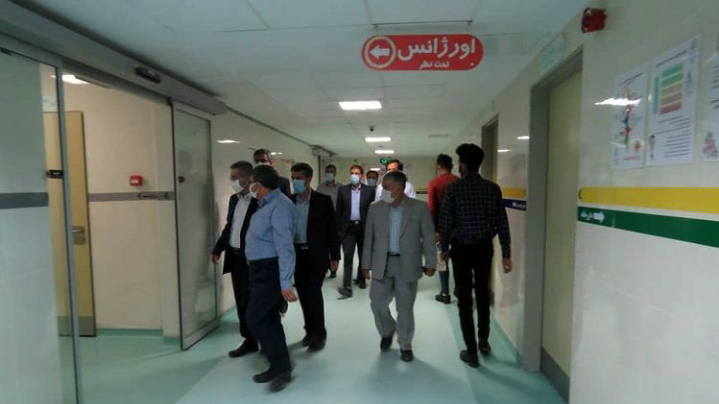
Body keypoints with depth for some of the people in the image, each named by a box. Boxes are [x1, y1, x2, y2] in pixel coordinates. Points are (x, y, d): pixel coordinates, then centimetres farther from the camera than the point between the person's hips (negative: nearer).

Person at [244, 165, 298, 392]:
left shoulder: (279, 206, -19)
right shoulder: (266, 204, 12)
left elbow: (285, 246, -25)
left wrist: (285, 282, -28)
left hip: (271, 270, -10)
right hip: (261, 269, 10)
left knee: (255, 318, -9)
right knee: (268, 318, 13)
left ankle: (282, 367, 4)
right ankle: (278, 367, 25)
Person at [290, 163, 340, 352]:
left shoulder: (323, 200, -6)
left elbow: (332, 230, -4)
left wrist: (335, 257, -6)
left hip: (317, 255, -4)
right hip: (297, 254, 4)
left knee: (313, 292, -10)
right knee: (303, 294, 9)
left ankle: (319, 333, 8)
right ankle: (310, 330, 27)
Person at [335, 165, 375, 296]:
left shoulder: (369, 190, 0)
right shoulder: (342, 190, 3)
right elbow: (339, 210, 4)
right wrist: (339, 228, 1)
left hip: (364, 227, 1)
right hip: (348, 228, 0)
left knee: (363, 255, 13)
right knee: (348, 256, -7)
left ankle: (361, 279, 33)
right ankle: (347, 285, -7)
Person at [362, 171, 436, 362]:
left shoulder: (420, 208, -7)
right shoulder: (375, 208, -1)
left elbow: (428, 237, -2)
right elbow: (369, 238, 3)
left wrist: (430, 263, -4)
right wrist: (366, 264, 4)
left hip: (407, 265, -2)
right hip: (382, 264, 2)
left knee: (405, 308, 9)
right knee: (378, 303, 6)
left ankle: (405, 345, 29)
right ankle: (387, 332, 36)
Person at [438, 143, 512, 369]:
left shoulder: (453, 188, -10)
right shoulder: (493, 188, 0)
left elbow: (445, 221, -8)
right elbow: (502, 223, -1)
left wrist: (444, 248, 6)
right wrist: (506, 254, 4)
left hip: (461, 248, -3)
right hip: (485, 248, 4)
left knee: (465, 299, 5)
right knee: (483, 294, 22)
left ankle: (471, 352, 12)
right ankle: (483, 341, 33)